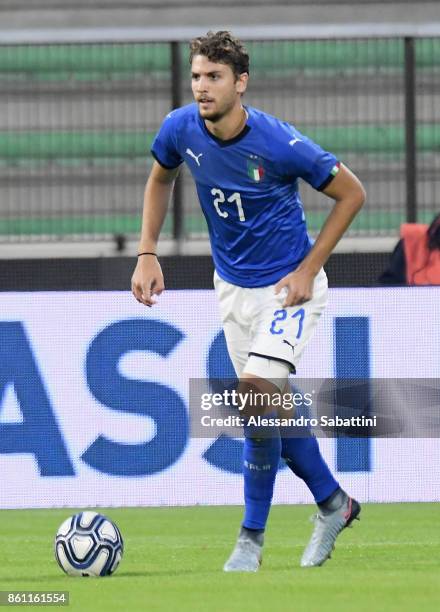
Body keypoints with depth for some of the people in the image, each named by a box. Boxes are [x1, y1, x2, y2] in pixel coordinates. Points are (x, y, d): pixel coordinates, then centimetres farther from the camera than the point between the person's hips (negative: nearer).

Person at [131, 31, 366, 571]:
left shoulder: (278, 143, -25)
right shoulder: (181, 129, -11)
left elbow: (351, 193, -12)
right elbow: (160, 180, 13)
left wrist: (308, 269, -14)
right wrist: (147, 254, 4)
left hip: (288, 284, -6)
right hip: (232, 285, 6)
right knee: (271, 409, 9)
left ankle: (252, 535, -9)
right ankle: (332, 503, 31)